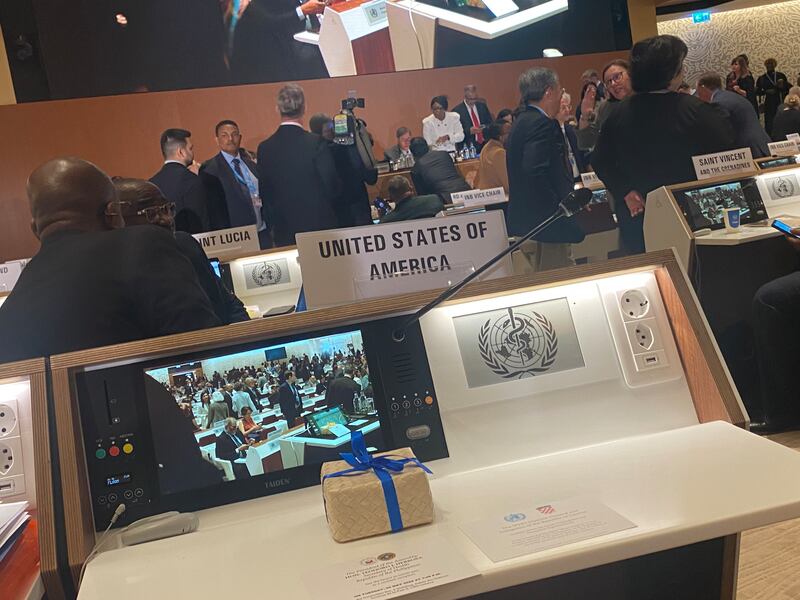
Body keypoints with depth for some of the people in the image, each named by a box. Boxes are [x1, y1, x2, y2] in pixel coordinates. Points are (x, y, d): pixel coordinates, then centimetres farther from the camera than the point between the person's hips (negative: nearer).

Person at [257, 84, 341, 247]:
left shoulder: (264, 148, 0)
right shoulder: (316, 143, -12)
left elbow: (264, 193, 7)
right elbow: (332, 187, -7)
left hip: (284, 234, 3)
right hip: (320, 226, -3)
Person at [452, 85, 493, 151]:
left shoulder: (482, 105, 13)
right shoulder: (457, 110, -2)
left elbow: (491, 123, 18)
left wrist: (485, 127, -4)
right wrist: (469, 131, -19)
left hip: (485, 144, 4)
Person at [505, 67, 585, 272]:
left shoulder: (522, 121, 15)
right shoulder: (542, 124, -16)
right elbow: (535, 173, -27)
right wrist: (562, 207, -20)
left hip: (524, 223, 10)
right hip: (544, 225, -10)